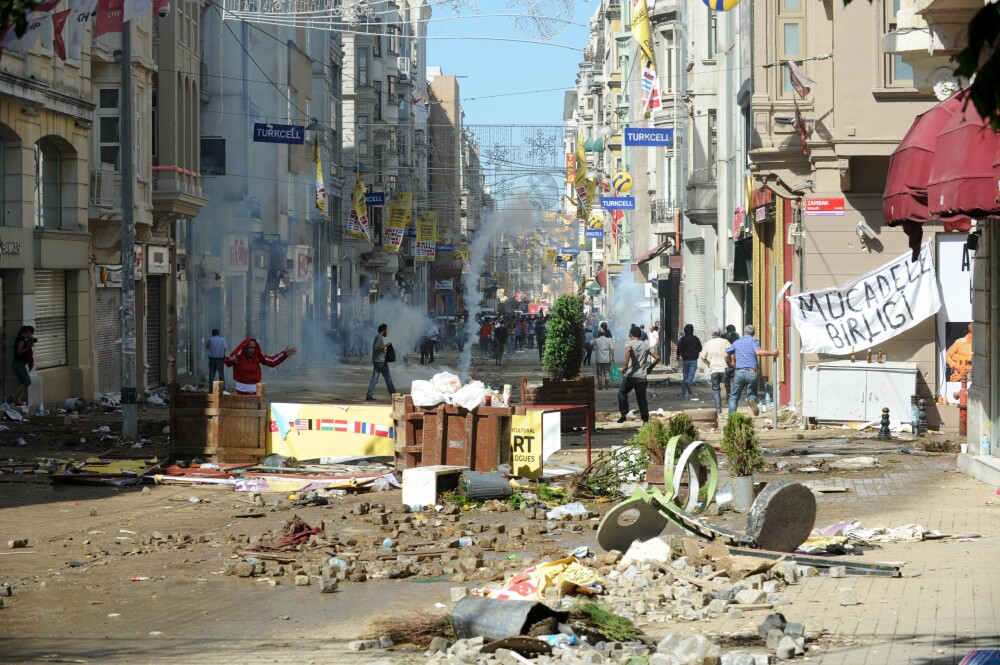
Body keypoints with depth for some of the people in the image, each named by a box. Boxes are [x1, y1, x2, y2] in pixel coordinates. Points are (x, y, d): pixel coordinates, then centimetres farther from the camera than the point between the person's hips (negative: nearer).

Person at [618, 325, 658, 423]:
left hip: (630, 375, -3)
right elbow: (657, 358, 7)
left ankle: (624, 414, 9)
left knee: (622, 393, 17)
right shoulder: (646, 345, 11)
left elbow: (628, 350, -26)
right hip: (641, 377, 3)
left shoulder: (630, 343, -1)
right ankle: (645, 418, 4)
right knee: (641, 398, 9)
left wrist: (626, 366, -26)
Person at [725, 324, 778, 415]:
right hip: (752, 373, -2)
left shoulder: (736, 342, 16)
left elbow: (727, 355, 21)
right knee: (751, 393, 14)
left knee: (734, 398, 11)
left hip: (739, 372, 2)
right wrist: (772, 353, -5)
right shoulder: (754, 340, 4)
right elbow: (758, 352, -14)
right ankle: (752, 400, -23)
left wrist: (730, 363, 40)